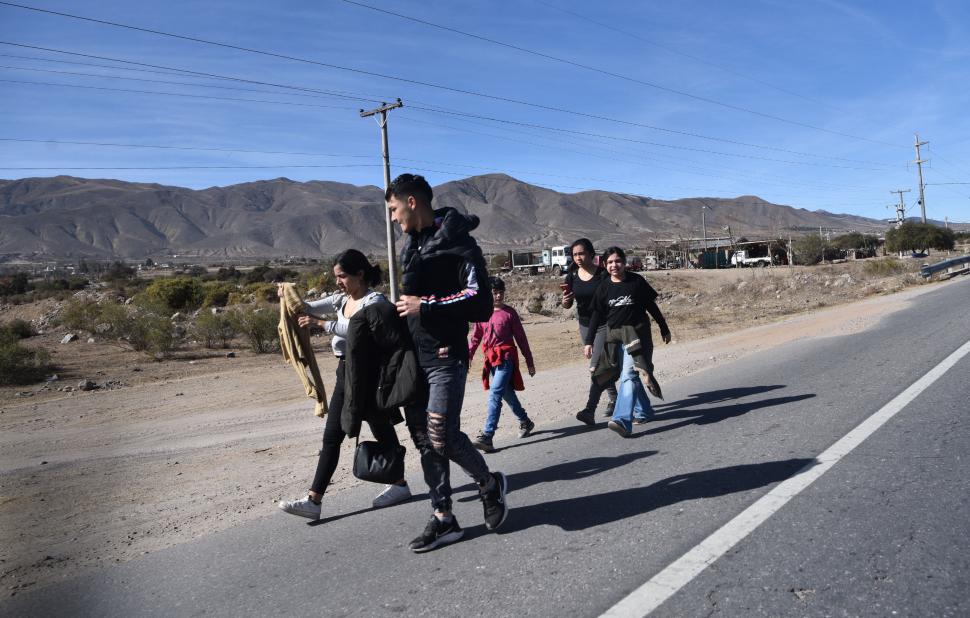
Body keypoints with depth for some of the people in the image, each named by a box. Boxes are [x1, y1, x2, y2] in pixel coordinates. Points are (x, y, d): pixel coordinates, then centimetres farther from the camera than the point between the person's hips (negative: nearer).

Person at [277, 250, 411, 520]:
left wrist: (321, 323, -28)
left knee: (382, 431, 6)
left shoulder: (375, 300, -12)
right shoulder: (341, 299, 11)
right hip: (345, 371, 8)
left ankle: (399, 485, 25)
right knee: (331, 436, 5)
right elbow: (309, 308, 9)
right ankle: (313, 500, 7)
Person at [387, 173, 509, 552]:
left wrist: (426, 307, -17)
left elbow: (480, 302, -17)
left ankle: (490, 484, 18)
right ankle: (443, 518, 19)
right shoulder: (411, 245, 16)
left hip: (445, 358, -8)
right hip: (414, 358, 8)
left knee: (442, 436, -11)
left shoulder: (457, 243, -9)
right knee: (424, 439, 8)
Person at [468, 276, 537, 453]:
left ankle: (487, 436, -20)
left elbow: (520, 337, 2)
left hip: (506, 358, -5)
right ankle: (525, 422, 39)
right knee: (507, 394, 17)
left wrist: (529, 361, 5)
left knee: (495, 394, -16)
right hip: (491, 359, 5)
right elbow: (475, 337, 14)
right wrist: (468, 356, 3)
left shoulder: (509, 312, -2)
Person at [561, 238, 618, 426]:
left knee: (596, 366, -14)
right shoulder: (572, 276, 0)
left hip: (605, 324, -5)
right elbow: (567, 304, -1)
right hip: (585, 325, 5)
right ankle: (614, 398, 35)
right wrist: (565, 300, -24)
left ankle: (590, 410, -18)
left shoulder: (603, 274, -13)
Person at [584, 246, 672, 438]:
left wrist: (664, 329, 12)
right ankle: (644, 411, 30)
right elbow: (597, 315, 7)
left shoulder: (636, 281, -3)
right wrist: (589, 342, 3)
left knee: (629, 375, -16)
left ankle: (623, 420, -25)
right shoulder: (604, 287, 4)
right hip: (614, 336, 4)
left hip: (637, 334, -4)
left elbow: (652, 306, 6)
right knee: (629, 376, 11)